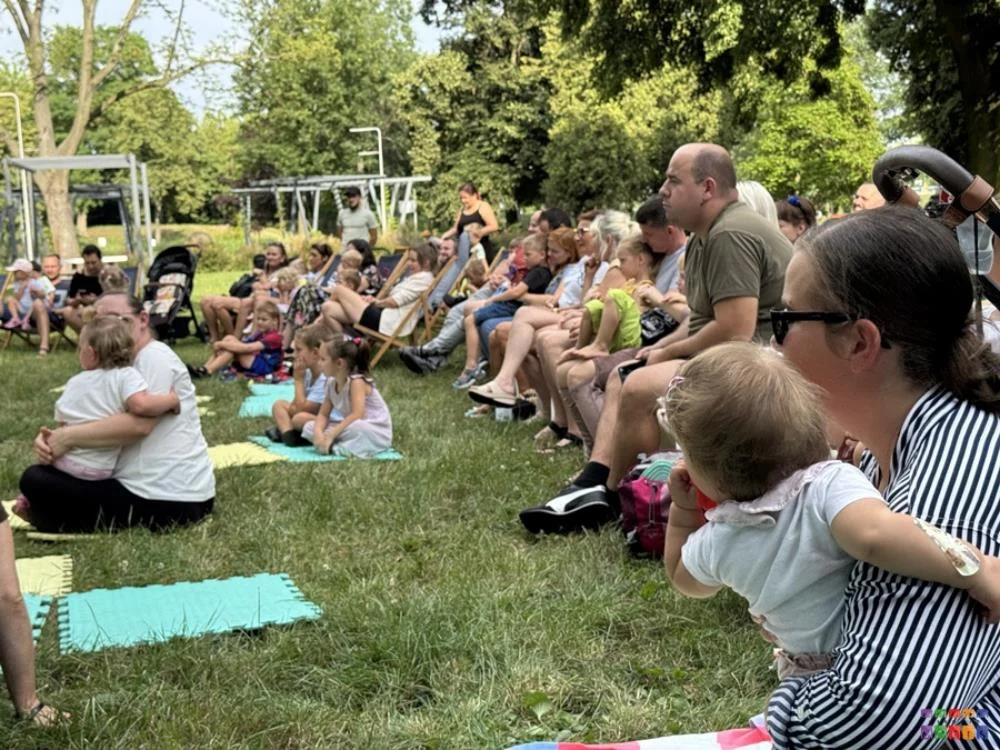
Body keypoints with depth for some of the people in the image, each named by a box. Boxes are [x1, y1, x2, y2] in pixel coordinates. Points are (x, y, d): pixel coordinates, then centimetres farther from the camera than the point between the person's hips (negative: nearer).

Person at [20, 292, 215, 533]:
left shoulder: (155, 356, -12)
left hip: (167, 499, -11)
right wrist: (50, 437, -11)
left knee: (35, 479, -8)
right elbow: (97, 422, 10)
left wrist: (67, 437, -20)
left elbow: (139, 424, -27)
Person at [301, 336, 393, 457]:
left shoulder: (357, 381, -20)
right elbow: (323, 414, 4)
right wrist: (318, 432, -18)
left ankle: (333, 447, -22)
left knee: (355, 427, -42)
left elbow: (357, 415, -29)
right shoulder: (332, 384, 3)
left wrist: (331, 434, -31)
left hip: (376, 433, -8)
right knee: (309, 427, -2)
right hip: (351, 429, 8)